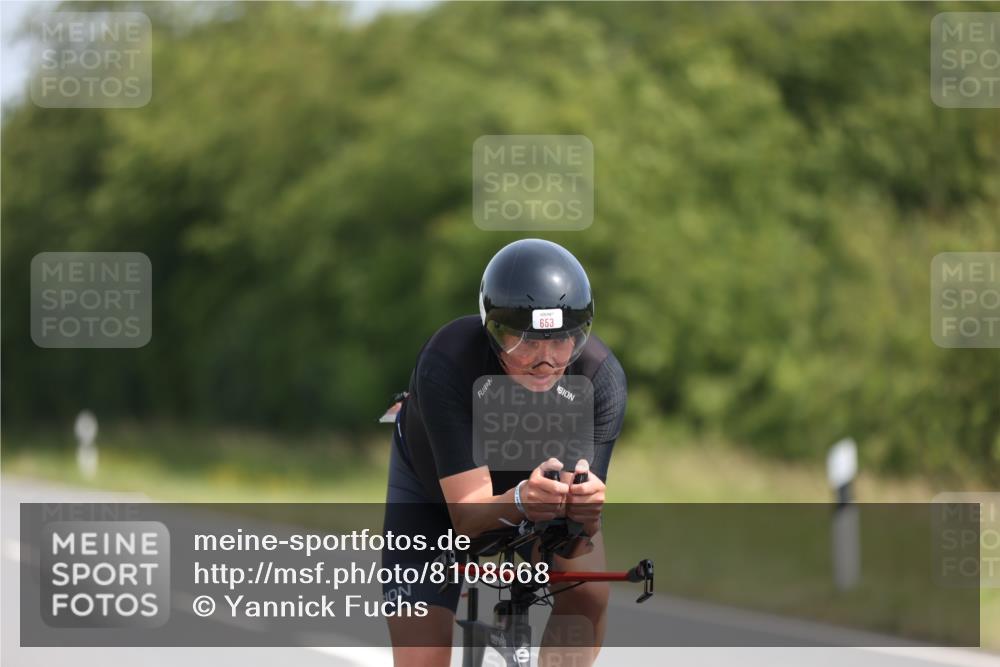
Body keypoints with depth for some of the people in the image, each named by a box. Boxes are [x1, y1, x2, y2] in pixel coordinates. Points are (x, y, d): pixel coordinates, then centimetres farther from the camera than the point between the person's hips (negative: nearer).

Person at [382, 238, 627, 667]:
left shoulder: (602, 378, -33)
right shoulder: (447, 362, -38)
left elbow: (572, 537, -35)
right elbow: (467, 515, -41)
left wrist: (583, 510, -59)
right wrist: (519, 502, -63)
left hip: (536, 480, 2)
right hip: (433, 491, -2)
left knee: (588, 593, -27)